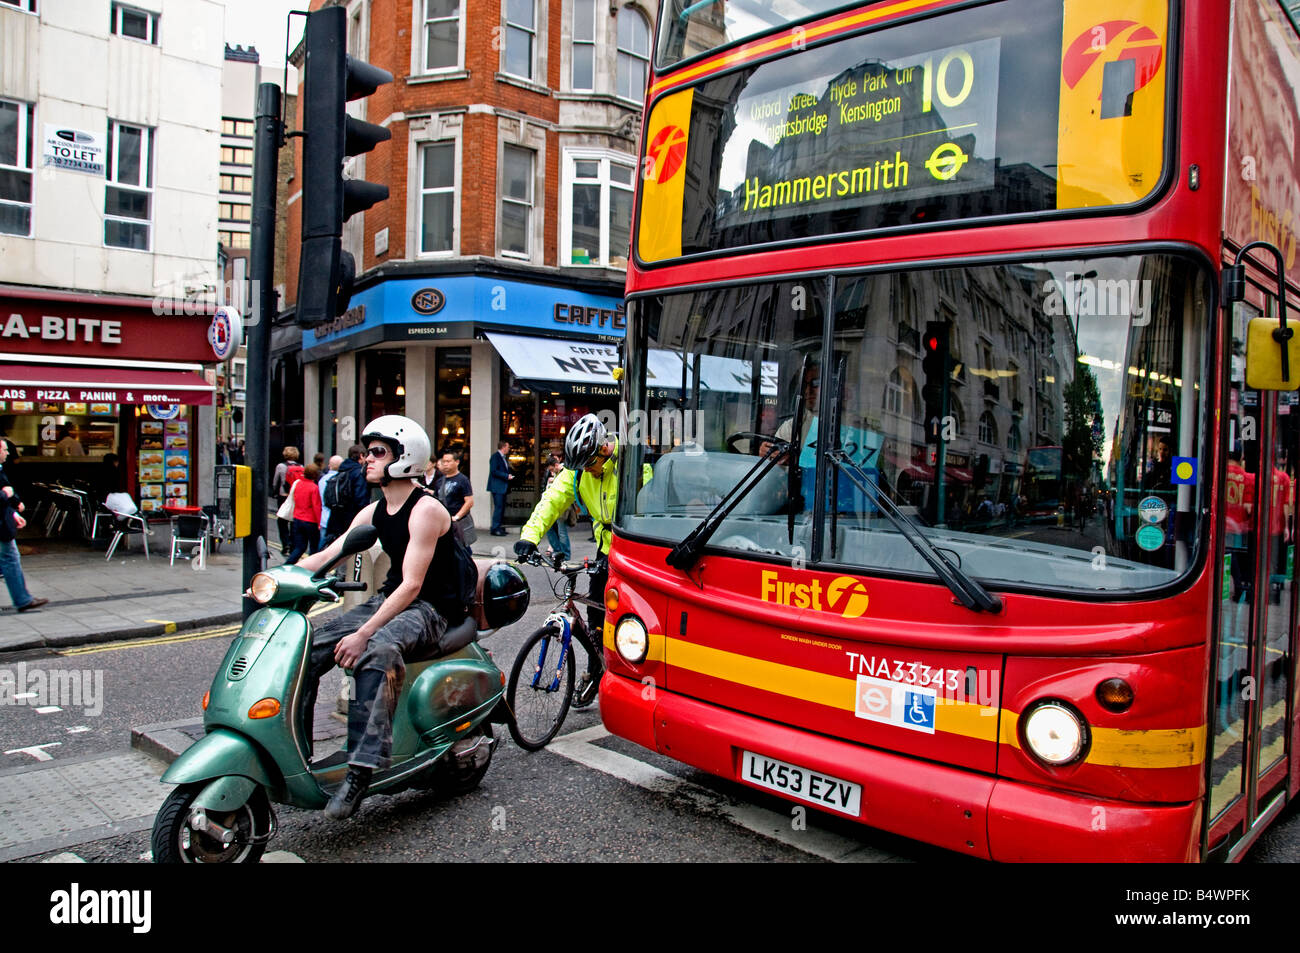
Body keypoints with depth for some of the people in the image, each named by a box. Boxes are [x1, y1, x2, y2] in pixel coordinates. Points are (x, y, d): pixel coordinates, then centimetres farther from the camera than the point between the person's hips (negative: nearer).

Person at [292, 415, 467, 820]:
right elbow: (326, 557, 5)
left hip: (432, 609, -8)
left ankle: (361, 768, -39)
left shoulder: (425, 510, -16)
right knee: (309, 646, -9)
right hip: (390, 599, 8)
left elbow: (412, 585, -25)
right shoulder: (374, 511, 10)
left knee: (377, 651, -38)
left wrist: (363, 633, -33)